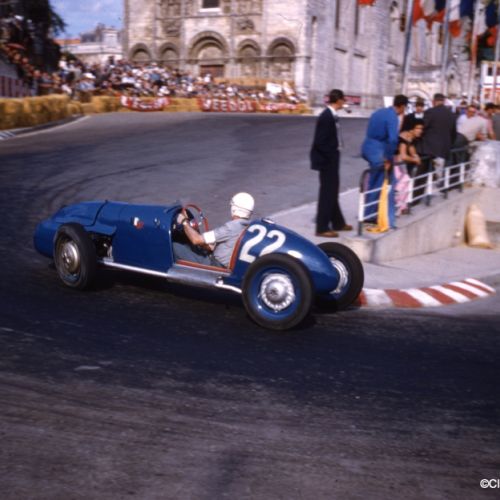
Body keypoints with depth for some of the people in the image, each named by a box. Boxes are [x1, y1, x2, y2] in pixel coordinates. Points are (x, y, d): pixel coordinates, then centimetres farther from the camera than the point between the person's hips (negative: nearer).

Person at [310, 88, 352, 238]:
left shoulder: (331, 115, 8)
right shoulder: (327, 117, -21)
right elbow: (319, 142, -23)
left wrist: (334, 156, 8)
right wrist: (330, 157, -17)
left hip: (331, 159, 10)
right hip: (327, 159, -10)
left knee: (332, 191, 18)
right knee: (327, 192, -2)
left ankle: (337, 223, 31)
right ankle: (322, 228, 6)